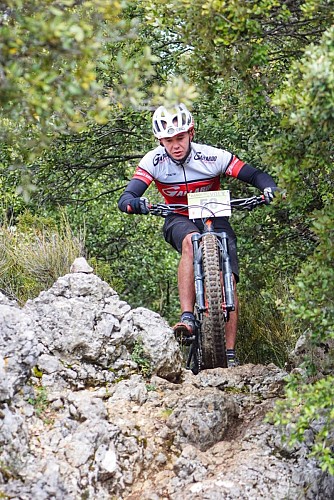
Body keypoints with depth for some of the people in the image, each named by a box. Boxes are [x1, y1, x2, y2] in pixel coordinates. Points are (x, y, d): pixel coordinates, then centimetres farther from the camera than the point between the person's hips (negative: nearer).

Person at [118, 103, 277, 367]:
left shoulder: (213, 157, -21)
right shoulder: (153, 161, -18)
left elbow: (257, 175, -19)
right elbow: (125, 198, -24)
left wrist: (269, 189, -41)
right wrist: (134, 204, -48)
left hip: (215, 219, 1)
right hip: (179, 221, -1)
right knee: (191, 242, -37)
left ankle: (230, 354, -8)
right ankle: (187, 317, -41)